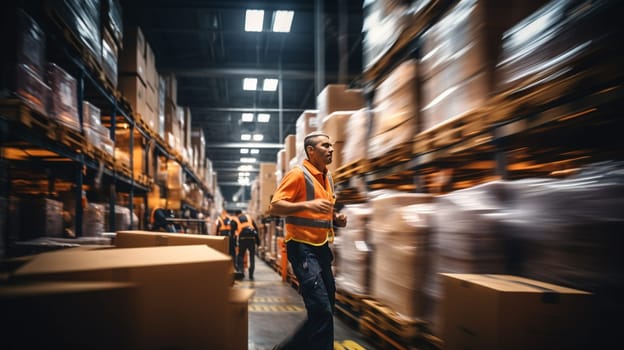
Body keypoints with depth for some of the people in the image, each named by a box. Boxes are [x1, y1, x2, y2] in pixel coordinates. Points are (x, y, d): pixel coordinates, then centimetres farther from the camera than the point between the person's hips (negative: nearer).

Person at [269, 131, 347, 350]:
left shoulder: (327, 178, 15)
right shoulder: (297, 174, -10)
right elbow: (275, 207, -17)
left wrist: (335, 218, 7)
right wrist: (307, 204, -31)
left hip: (322, 247, 9)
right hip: (303, 247, -9)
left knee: (327, 307, 13)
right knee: (322, 310, -14)